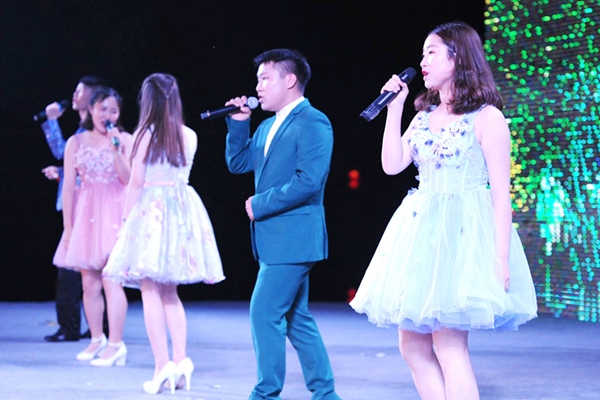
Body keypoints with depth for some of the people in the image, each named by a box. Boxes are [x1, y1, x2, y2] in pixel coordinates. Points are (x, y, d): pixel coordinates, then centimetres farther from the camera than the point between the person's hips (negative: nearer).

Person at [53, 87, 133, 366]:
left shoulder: (125, 140, 4)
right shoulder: (76, 142, 8)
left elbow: (129, 179, -5)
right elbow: (68, 186, 6)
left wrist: (115, 148, -13)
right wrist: (67, 226, 1)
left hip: (114, 215, -3)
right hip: (85, 215, 3)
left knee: (110, 279, -11)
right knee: (89, 283, 5)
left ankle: (116, 344, -9)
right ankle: (97, 339, 20)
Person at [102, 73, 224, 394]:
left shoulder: (145, 134, -7)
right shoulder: (189, 136, 6)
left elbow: (136, 182, -7)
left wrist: (126, 219, 1)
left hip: (150, 208, -5)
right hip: (183, 210, 5)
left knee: (151, 291, -3)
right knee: (170, 293, 15)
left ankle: (162, 365, -9)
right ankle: (181, 358, 4)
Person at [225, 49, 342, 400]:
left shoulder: (312, 123, -13)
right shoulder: (268, 126, 16)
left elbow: (308, 181, -23)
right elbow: (239, 163, 20)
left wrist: (260, 205, -16)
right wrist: (239, 123, 7)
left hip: (293, 236, -10)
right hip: (276, 238, 10)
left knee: (265, 313, -10)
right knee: (296, 318, 13)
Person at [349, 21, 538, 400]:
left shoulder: (487, 117, -4)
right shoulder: (424, 116, 16)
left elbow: (502, 192, -8)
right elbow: (392, 165, 8)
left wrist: (501, 258, -15)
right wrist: (394, 108, 5)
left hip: (464, 230, -7)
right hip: (421, 228, 7)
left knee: (448, 343, -12)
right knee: (412, 343, 5)